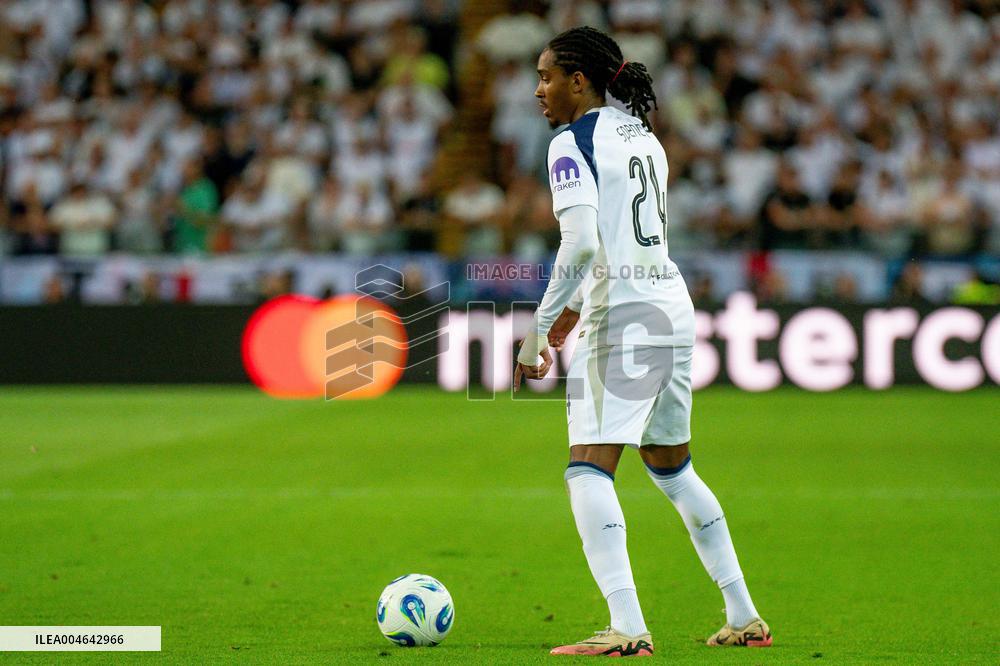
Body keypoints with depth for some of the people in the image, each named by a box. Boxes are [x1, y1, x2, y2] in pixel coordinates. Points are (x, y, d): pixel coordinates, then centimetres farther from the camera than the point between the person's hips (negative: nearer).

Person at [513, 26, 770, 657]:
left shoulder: (573, 144, -9)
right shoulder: (643, 138, 17)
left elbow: (580, 246, -21)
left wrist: (537, 333, -19)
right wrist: (570, 314, 27)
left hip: (622, 319, -9)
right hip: (674, 309, 9)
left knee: (588, 468, -11)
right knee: (672, 468, 21)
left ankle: (628, 629, -25)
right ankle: (745, 618, 23)